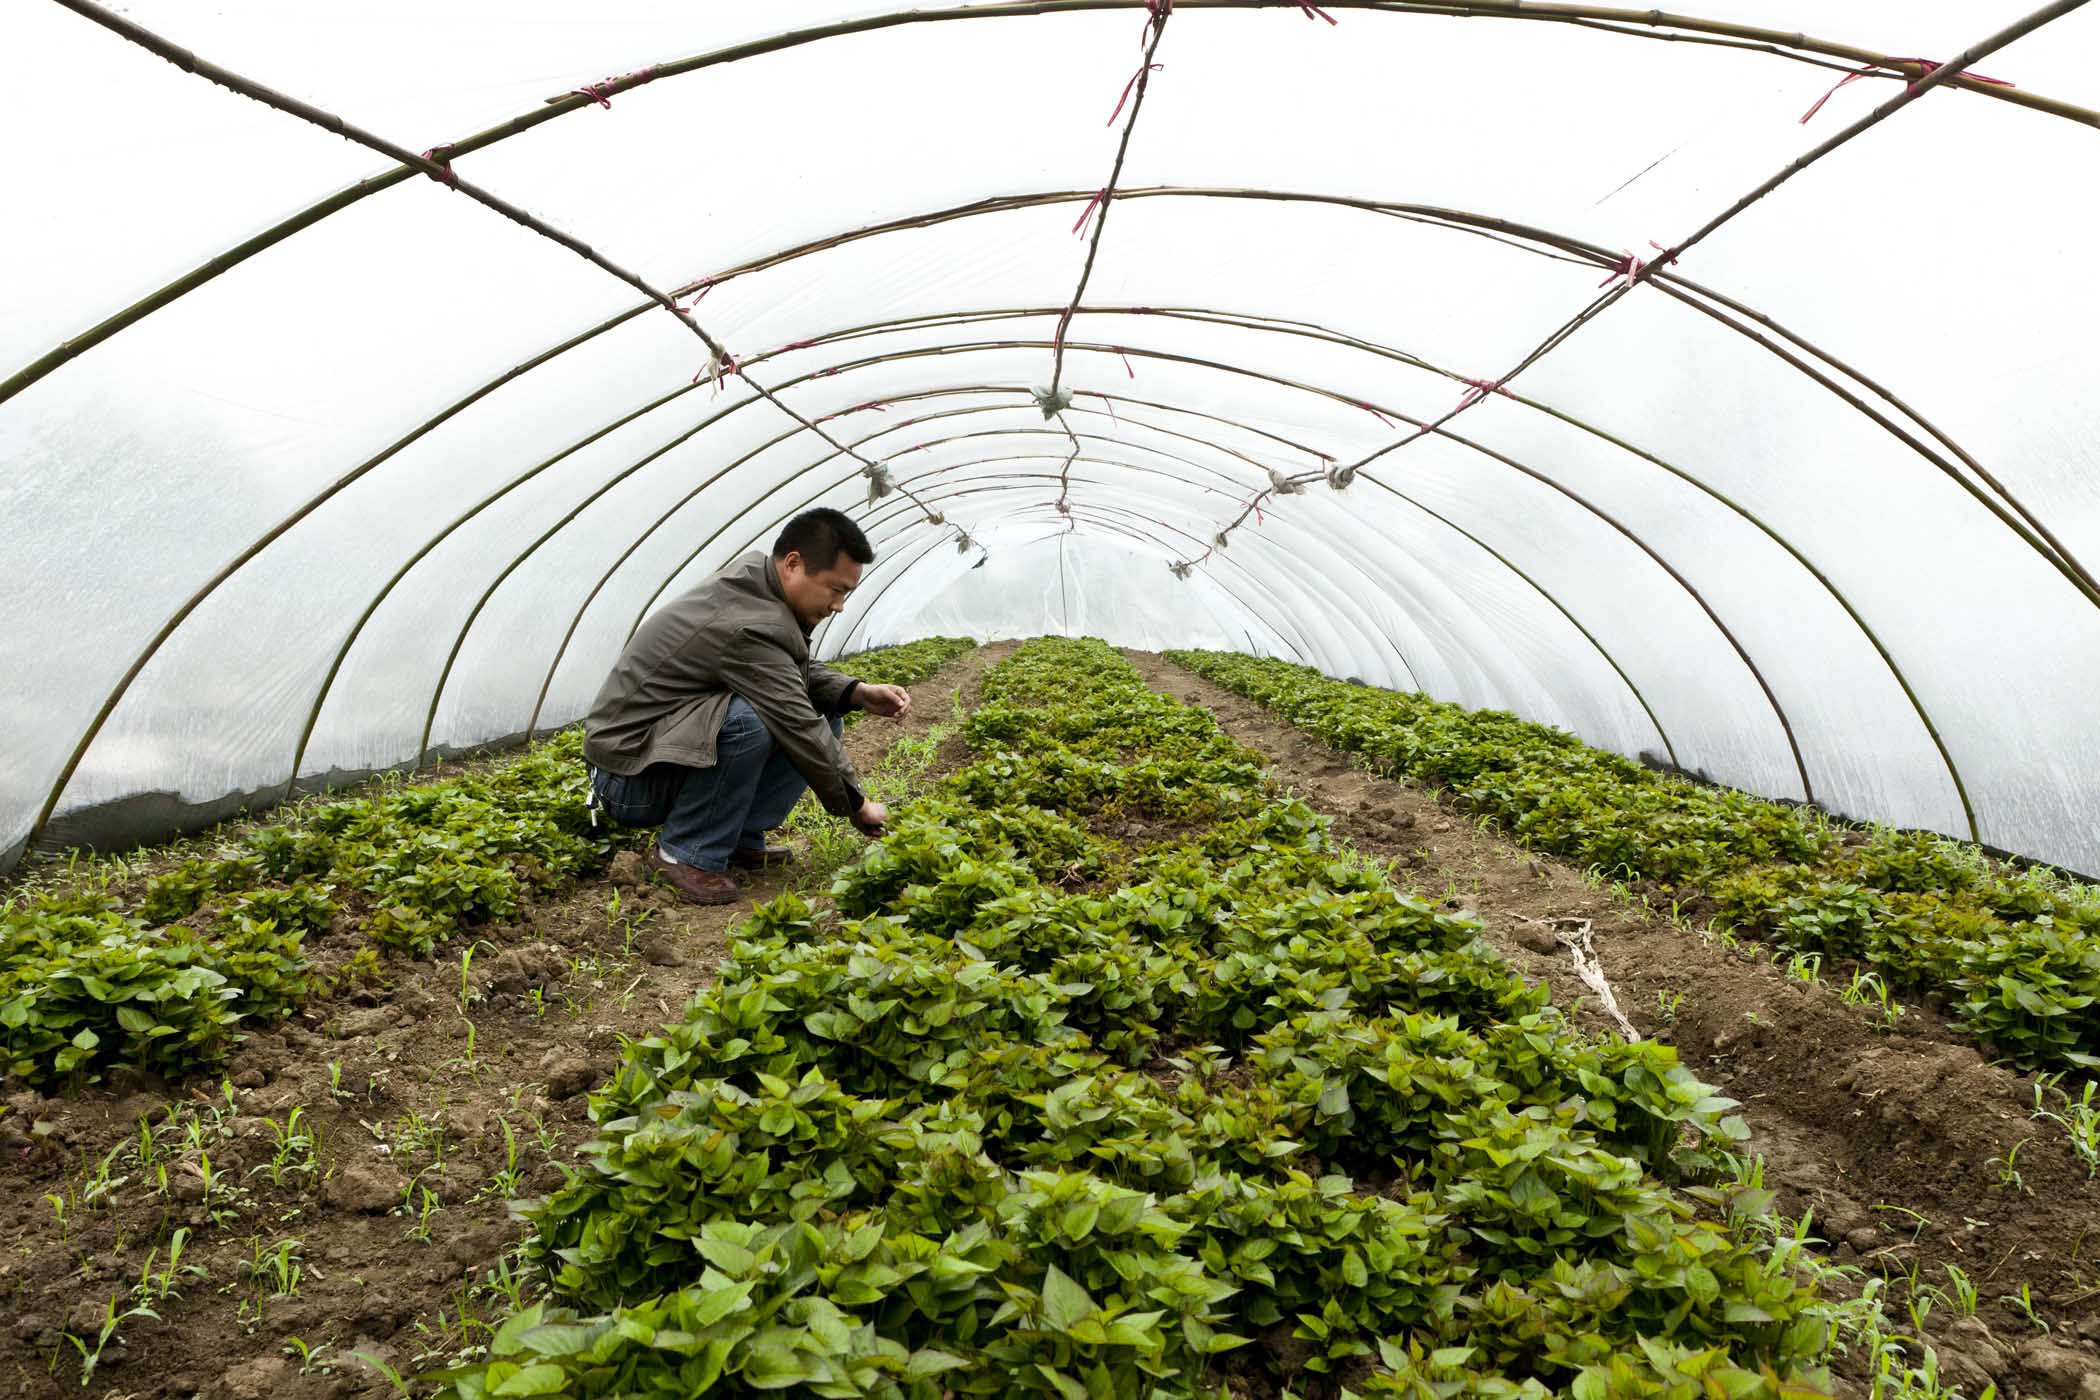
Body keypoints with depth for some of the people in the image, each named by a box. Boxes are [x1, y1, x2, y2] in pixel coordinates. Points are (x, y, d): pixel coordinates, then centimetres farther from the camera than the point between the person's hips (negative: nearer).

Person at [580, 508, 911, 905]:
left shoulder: (751, 576, -2)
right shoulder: (748, 628, -30)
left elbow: (801, 672, 9)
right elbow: (802, 735, -25)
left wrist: (859, 693, -9)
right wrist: (857, 807, -13)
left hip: (672, 734, 9)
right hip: (629, 779, -9)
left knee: (825, 717, 0)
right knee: (750, 720, -36)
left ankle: (740, 838, 3)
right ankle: (685, 854, -15)